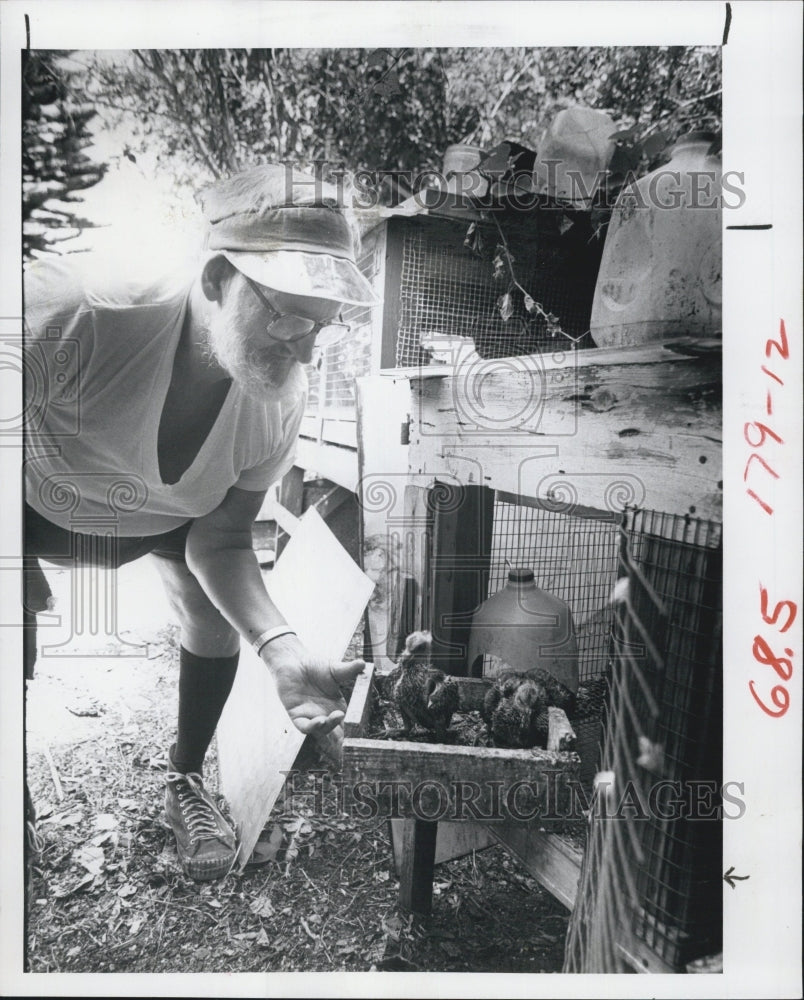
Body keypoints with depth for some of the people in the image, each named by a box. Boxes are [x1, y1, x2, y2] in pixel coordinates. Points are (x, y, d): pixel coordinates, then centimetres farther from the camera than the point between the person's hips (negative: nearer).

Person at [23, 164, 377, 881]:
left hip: (170, 517, 3)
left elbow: (221, 541, -21)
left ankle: (186, 782, 26)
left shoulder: (281, 402, -28)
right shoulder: (72, 315, -43)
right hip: (39, 504, -2)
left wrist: (284, 653, -35)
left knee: (215, 623, -3)